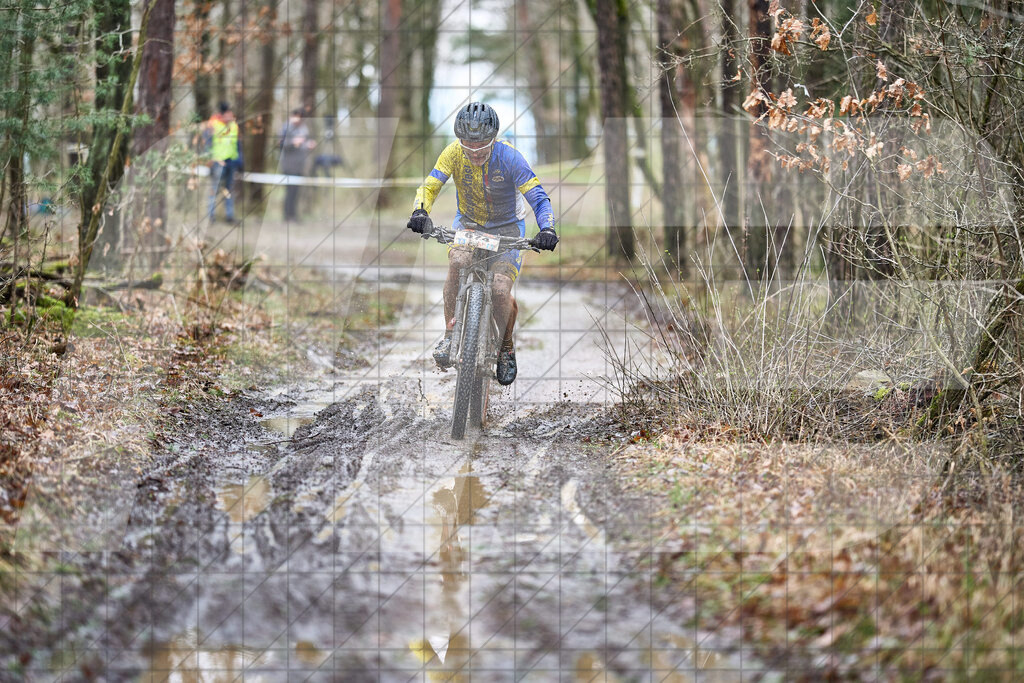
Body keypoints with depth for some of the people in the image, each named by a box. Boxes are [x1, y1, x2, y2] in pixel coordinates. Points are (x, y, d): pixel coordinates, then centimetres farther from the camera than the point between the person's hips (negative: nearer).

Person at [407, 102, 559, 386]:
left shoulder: (509, 157, -24)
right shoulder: (454, 153, -18)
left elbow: (538, 198, -25)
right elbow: (429, 186, -19)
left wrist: (547, 230, -44)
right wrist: (420, 212, -41)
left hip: (506, 227, -2)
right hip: (468, 222, 2)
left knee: (500, 291, -21)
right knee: (457, 261, -33)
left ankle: (506, 348, 8)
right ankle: (450, 333, -19)